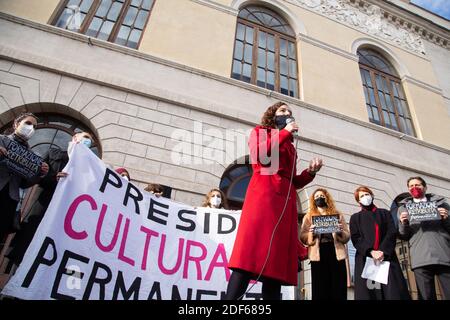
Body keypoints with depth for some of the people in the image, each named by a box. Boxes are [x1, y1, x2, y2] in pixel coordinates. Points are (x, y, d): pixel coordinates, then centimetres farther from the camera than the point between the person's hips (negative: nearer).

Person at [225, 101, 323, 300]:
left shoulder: (290, 147, 31)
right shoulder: (260, 132, 17)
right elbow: (260, 156, -6)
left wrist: (311, 172, 7)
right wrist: (285, 133, 2)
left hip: (286, 201, 6)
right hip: (263, 194, -6)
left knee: (277, 260, -3)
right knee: (250, 255, -19)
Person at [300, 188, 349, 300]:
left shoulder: (337, 215, 17)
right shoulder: (309, 217, 13)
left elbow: (347, 236, 12)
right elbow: (302, 237, 5)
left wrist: (341, 232, -9)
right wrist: (311, 233, -15)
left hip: (336, 253, 1)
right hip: (318, 254, -1)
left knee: (338, 288, -2)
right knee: (320, 289, -5)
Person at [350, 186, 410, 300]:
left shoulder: (385, 213, 19)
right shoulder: (355, 217, 17)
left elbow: (392, 233, 5)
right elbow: (355, 238, 4)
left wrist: (383, 251, -11)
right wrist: (370, 251, -13)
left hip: (387, 256, 1)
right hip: (365, 258, 0)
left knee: (393, 291, -10)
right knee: (368, 291, -8)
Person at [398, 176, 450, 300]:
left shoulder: (440, 202, 19)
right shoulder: (403, 207, 18)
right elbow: (403, 236, 15)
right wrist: (404, 224, -4)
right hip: (420, 259, 0)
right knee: (426, 297, -3)